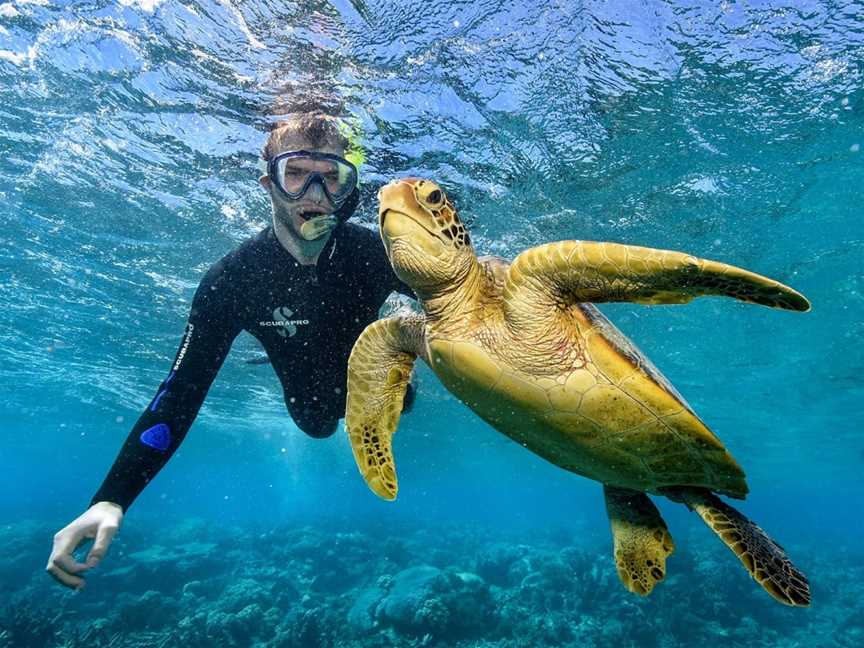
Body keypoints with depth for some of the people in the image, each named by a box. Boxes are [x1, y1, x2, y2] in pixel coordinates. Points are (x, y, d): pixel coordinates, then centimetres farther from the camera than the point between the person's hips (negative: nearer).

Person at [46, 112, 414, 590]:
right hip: (313, 393, 1)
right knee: (317, 425, 31)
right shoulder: (233, 280, -36)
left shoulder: (373, 251, -36)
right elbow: (181, 390, -35)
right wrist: (111, 499, -43)